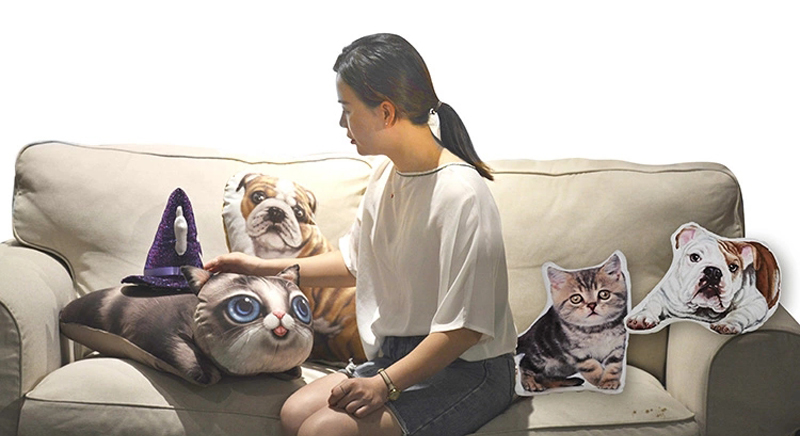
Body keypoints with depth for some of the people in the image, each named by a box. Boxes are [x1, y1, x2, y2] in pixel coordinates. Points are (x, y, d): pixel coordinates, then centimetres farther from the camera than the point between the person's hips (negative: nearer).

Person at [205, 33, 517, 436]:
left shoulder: (461, 194, -22)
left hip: (468, 371, -8)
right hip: (399, 355, 8)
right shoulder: (386, 177, 5)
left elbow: (465, 326, -22)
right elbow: (356, 262, 21)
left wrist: (386, 384, -24)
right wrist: (265, 269, 19)